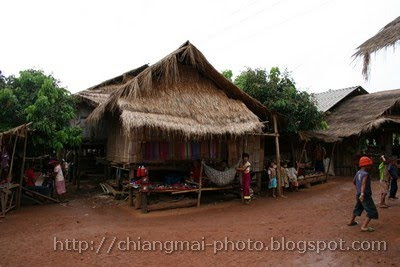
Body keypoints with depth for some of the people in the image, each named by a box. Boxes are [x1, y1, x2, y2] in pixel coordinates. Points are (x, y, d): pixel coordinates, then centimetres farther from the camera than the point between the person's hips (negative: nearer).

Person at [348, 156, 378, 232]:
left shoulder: (358, 173, 6)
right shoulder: (365, 174, -19)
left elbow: (354, 181, 21)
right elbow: (363, 184, -33)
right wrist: (362, 194, -43)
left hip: (358, 195, 9)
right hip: (366, 196, -9)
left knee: (358, 208, 28)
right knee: (372, 212, -3)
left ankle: (351, 222, 43)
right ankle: (364, 227, -12)